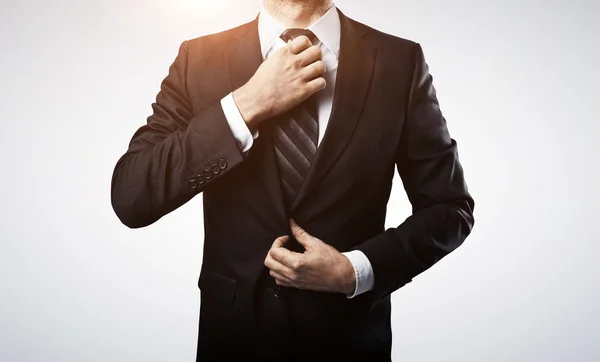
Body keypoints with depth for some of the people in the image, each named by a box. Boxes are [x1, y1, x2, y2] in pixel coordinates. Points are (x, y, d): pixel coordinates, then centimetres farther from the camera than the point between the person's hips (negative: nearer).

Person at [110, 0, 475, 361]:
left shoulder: (399, 60, -7)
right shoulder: (201, 59, -6)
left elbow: (451, 207, -2)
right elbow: (129, 197, -13)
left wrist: (355, 270, -15)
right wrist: (246, 105, -21)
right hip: (234, 325, 1)